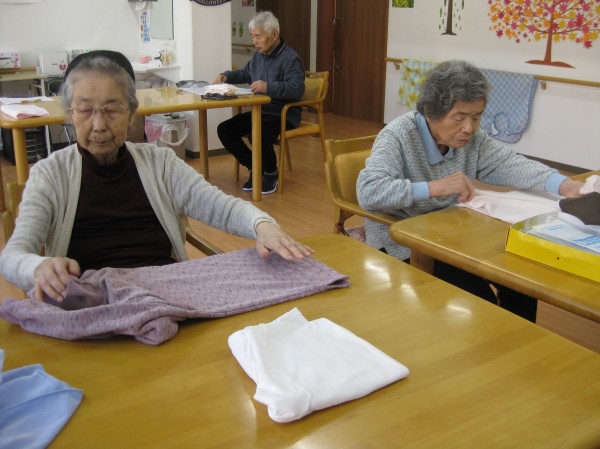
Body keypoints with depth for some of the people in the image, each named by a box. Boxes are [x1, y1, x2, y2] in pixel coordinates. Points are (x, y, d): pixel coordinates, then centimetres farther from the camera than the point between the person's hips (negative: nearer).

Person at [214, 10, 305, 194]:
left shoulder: (290, 58, -15)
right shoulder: (258, 54, 10)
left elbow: (297, 89, -29)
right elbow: (245, 73, 29)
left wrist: (269, 87, -41)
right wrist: (226, 75, 11)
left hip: (284, 114, -8)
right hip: (259, 111, 8)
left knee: (258, 134, -36)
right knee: (224, 130, -7)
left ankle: (271, 172, -6)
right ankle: (256, 168, 6)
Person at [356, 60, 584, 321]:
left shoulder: (472, 138, 1)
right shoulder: (398, 136, -18)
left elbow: (510, 164, -5)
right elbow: (368, 191, -32)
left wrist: (565, 186, -22)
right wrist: (435, 187, -37)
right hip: (400, 247, -7)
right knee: (479, 298, -22)